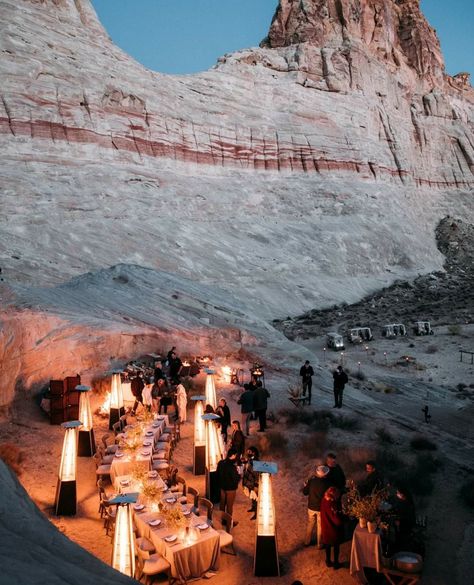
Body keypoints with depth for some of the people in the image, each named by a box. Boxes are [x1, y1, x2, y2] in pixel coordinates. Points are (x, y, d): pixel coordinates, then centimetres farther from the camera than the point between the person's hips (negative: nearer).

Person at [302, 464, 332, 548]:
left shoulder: (311, 480, -17)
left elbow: (305, 492, -6)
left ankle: (307, 541, 37)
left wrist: (305, 485, 10)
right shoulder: (327, 483, -24)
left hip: (311, 507, 2)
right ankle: (320, 544, 33)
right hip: (321, 508, -2)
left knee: (310, 524, 23)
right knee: (320, 526, 18)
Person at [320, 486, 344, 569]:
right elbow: (338, 521, -31)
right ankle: (336, 563, 40)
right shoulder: (332, 505, -37)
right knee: (336, 547, 21)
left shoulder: (324, 500, -15)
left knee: (327, 545, 27)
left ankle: (328, 561, 45)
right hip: (334, 530, -5)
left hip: (325, 528, 6)